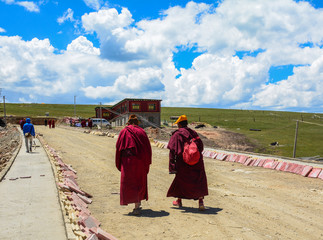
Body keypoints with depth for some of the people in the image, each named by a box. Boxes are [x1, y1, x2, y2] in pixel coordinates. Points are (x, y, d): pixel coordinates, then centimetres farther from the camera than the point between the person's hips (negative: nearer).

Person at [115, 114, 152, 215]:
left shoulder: (124, 131, 1)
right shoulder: (141, 131, 5)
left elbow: (118, 147, -2)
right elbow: (148, 148, 2)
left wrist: (119, 164, 6)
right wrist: (147, 162, 10)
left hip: (128, 161, -2)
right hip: (140, 161, 3)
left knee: (130, 184, 0)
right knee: (140, 182, 18)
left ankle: (136, 208, -7)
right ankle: (138, 203, 28)